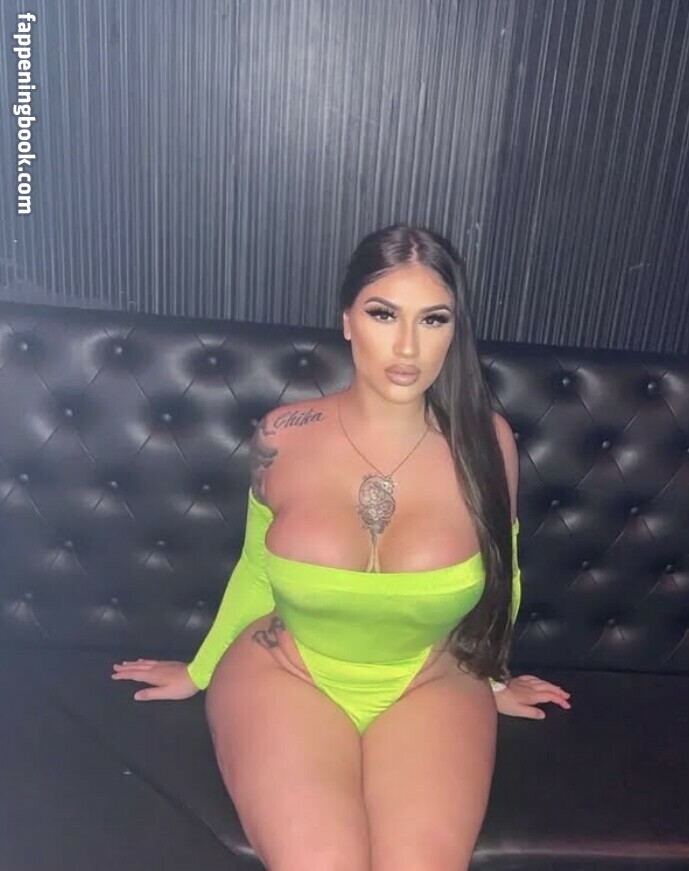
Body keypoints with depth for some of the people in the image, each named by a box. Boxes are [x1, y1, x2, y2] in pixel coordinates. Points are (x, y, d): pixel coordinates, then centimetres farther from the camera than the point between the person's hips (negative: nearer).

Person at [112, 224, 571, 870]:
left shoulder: (485, 441, -11)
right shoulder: (284, 437, -11)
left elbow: (501, 577, 8)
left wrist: (489, 679, 21)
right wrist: (201, 671, 18)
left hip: (430, 687, 1)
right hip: (285, 674, 0)